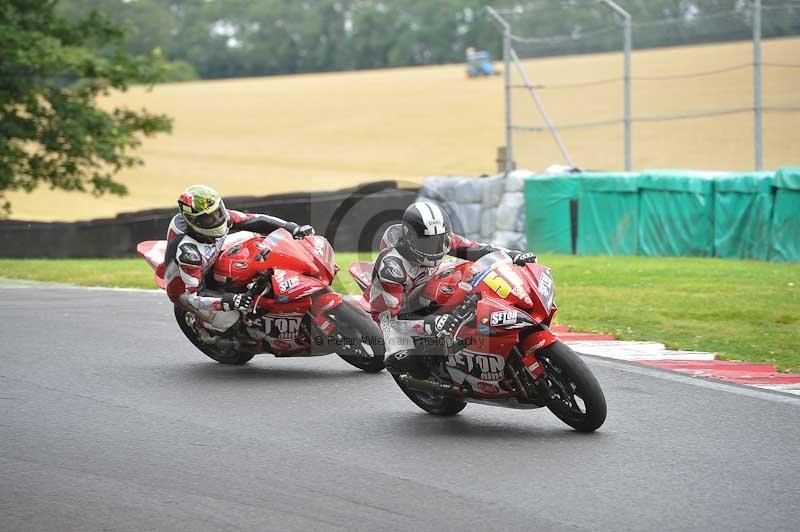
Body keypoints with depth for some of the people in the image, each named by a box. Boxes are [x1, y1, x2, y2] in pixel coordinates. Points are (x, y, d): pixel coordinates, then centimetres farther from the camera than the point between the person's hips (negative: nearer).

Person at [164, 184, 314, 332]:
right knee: (228, 318, -24)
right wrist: (231, 301, -49)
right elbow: (193, 295, -37)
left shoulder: (218, 217, -21)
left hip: (211, 268, 8)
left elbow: (254, 221, -14)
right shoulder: (187, 251, -40)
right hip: (184, 289, -8)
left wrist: (294, 228, -23)